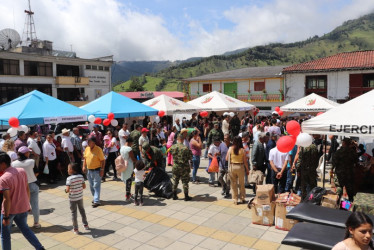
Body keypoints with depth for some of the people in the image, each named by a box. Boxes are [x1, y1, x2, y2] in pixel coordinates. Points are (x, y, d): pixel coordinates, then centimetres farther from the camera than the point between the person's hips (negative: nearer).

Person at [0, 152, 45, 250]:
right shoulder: (22, 171, -3)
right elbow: (27, 189, 6)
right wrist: (28, 204, 17)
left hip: (10, 210, -6)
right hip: (23, 207, 6)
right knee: (24, 228, 22)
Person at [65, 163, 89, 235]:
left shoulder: (69, 178, -19)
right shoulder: (81, 176, -6)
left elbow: (67, 190, -23)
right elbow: (84, 186, -3)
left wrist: (66, 191, -2)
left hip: (73, 198, -4)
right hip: (80, 197, 4)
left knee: (74, 213, 9)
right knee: (82, 210, 21)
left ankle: (75, 229, 17)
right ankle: (85, 225, 33)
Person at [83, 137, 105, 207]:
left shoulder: (98, 149, -15)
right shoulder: (87, 149, 5)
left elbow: (102, 160, -14)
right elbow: (85, 158, 17)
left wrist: (102, 170, -17)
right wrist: (84, 166, 6)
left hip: (96, 170, -7)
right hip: (89, 170, 7)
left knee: (96, 186, -6)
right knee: (91, 186, 16)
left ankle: (96, 201, -4)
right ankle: (95, 198, 31)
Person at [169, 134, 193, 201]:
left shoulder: (173, 147, -6)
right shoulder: (186, 148, -19)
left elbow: (170, 152, 13)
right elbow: (190, 158, -10)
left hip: (175, 167, 4)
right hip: (184, 168, -4)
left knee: (175, 181, 15)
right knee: (185, 182, 6)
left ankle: (174, 195, 24)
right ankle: (186, 196, 13)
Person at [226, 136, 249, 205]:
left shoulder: (230, 149, -7)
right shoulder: (242, 150, -8)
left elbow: (227, 159, -1)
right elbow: (245, 161, -5)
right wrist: (247, 169, 6)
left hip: (232, 167, 0)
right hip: (240, 167, 0)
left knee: (234, 184, 10)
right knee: (242, 184, 16)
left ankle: (235, 200, 15)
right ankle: (242, 198, 24)